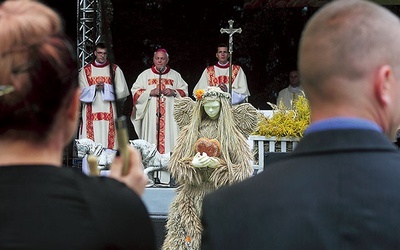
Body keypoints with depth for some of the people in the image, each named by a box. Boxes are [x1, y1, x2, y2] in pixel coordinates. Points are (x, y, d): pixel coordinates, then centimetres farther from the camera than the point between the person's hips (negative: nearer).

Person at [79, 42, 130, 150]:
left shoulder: (115, 69, 9)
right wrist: (95, 88, -12)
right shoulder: (85, 70, 11)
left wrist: (105, 87, -10)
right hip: (91, 112, 1)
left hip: (109, 112, 0)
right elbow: (82, 91, 5)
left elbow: (121, 91, 2)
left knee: (108, 140, -6)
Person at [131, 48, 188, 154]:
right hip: (151, 116, 0)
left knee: (169, 139, -9)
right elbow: (135, 92, 5)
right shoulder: (145, 75, 12)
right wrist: (150, 92, -9)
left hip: (170, 115, 0)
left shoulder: (175, 75, 14)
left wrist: (174, 92, -7)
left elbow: (184, 92, 12)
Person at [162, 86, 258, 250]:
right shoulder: (190, 130, 8)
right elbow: (174, 164, 6)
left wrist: (217, 164, -17)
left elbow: (244, 170, -4)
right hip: (192, 196, 2)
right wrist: (192, 164, -14)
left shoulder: (233, 133, 1)